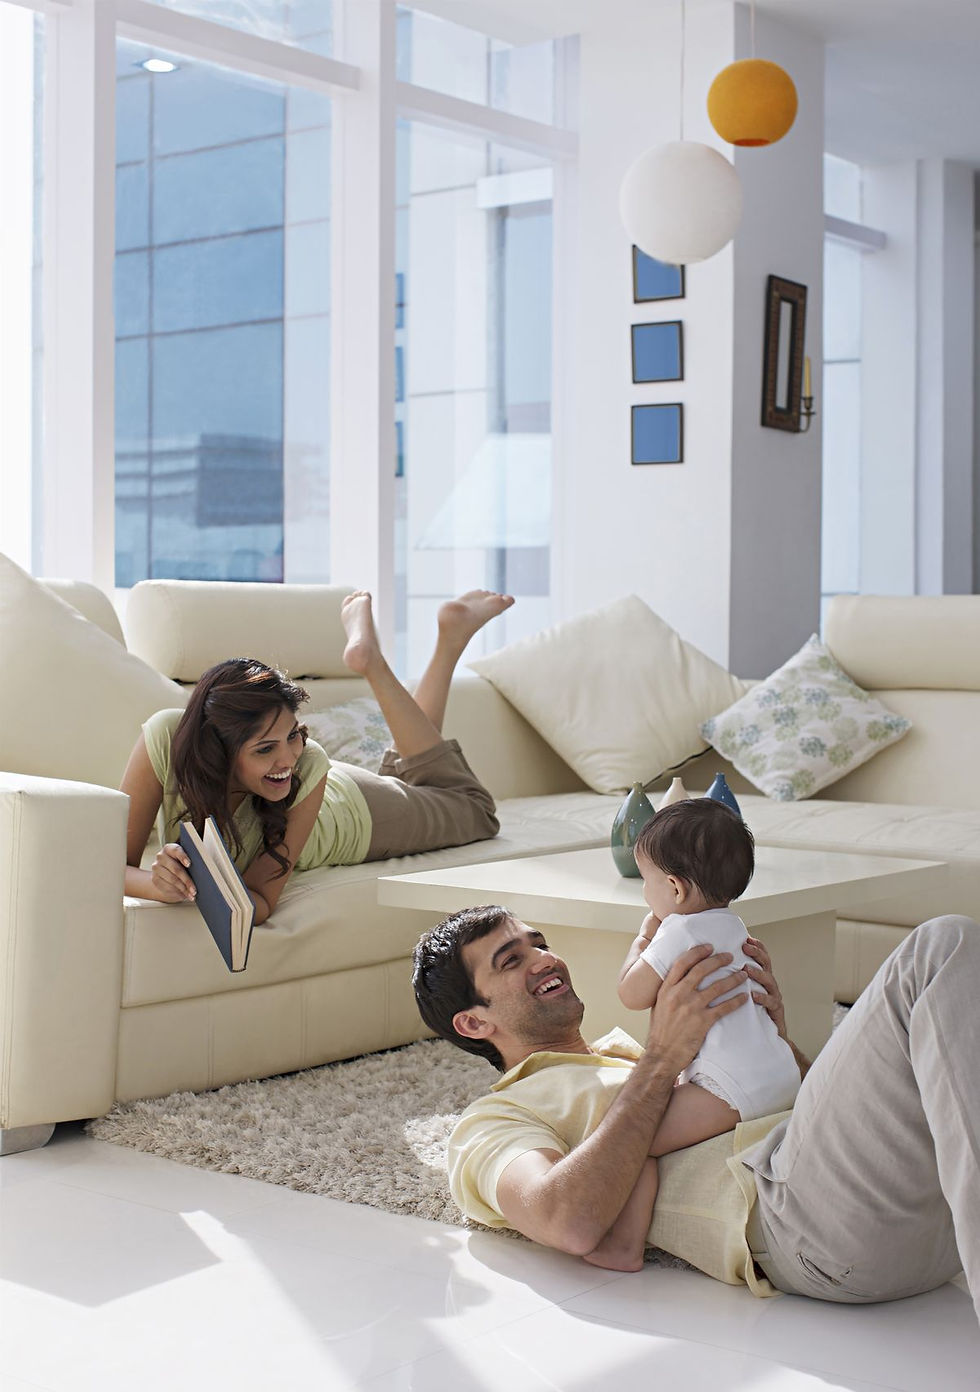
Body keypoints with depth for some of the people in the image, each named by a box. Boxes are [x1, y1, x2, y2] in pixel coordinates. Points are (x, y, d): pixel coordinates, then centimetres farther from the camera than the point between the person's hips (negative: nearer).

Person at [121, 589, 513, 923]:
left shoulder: (307, 767, -45)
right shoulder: (165, 738, -44)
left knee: (475, 810, 30)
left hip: (352, 814, -2)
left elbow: (260, 901, -41)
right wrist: (160, 883, -60)